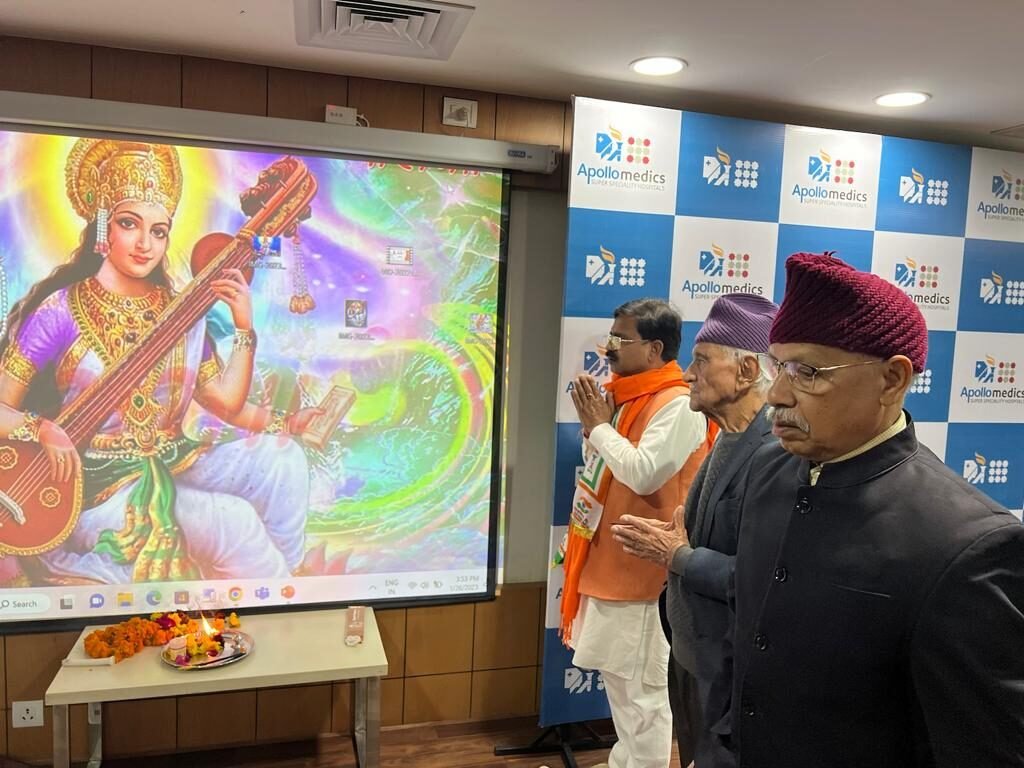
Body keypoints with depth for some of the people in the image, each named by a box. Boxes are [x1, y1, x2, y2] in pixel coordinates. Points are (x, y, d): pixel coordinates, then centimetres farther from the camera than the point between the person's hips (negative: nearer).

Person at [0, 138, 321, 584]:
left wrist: (245, 328, -5)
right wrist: (44, 431, -25)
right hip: (96, 485, -5)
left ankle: (270, 573, -4)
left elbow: (225, 403, 2)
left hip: (172, 463, 5)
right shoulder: (61, 312, -7)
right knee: (234, 522, -25)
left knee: (280, 458, -16)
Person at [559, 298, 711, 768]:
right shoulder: (626, 395, 10)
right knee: (618, 680, 22)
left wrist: (599, 426, -15)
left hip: (640, 567, -10)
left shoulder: (677, 405, -18)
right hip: (608, 560, 10)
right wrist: (593, 424, -2)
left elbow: (642, 473, -28)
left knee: (642, 689, 4)